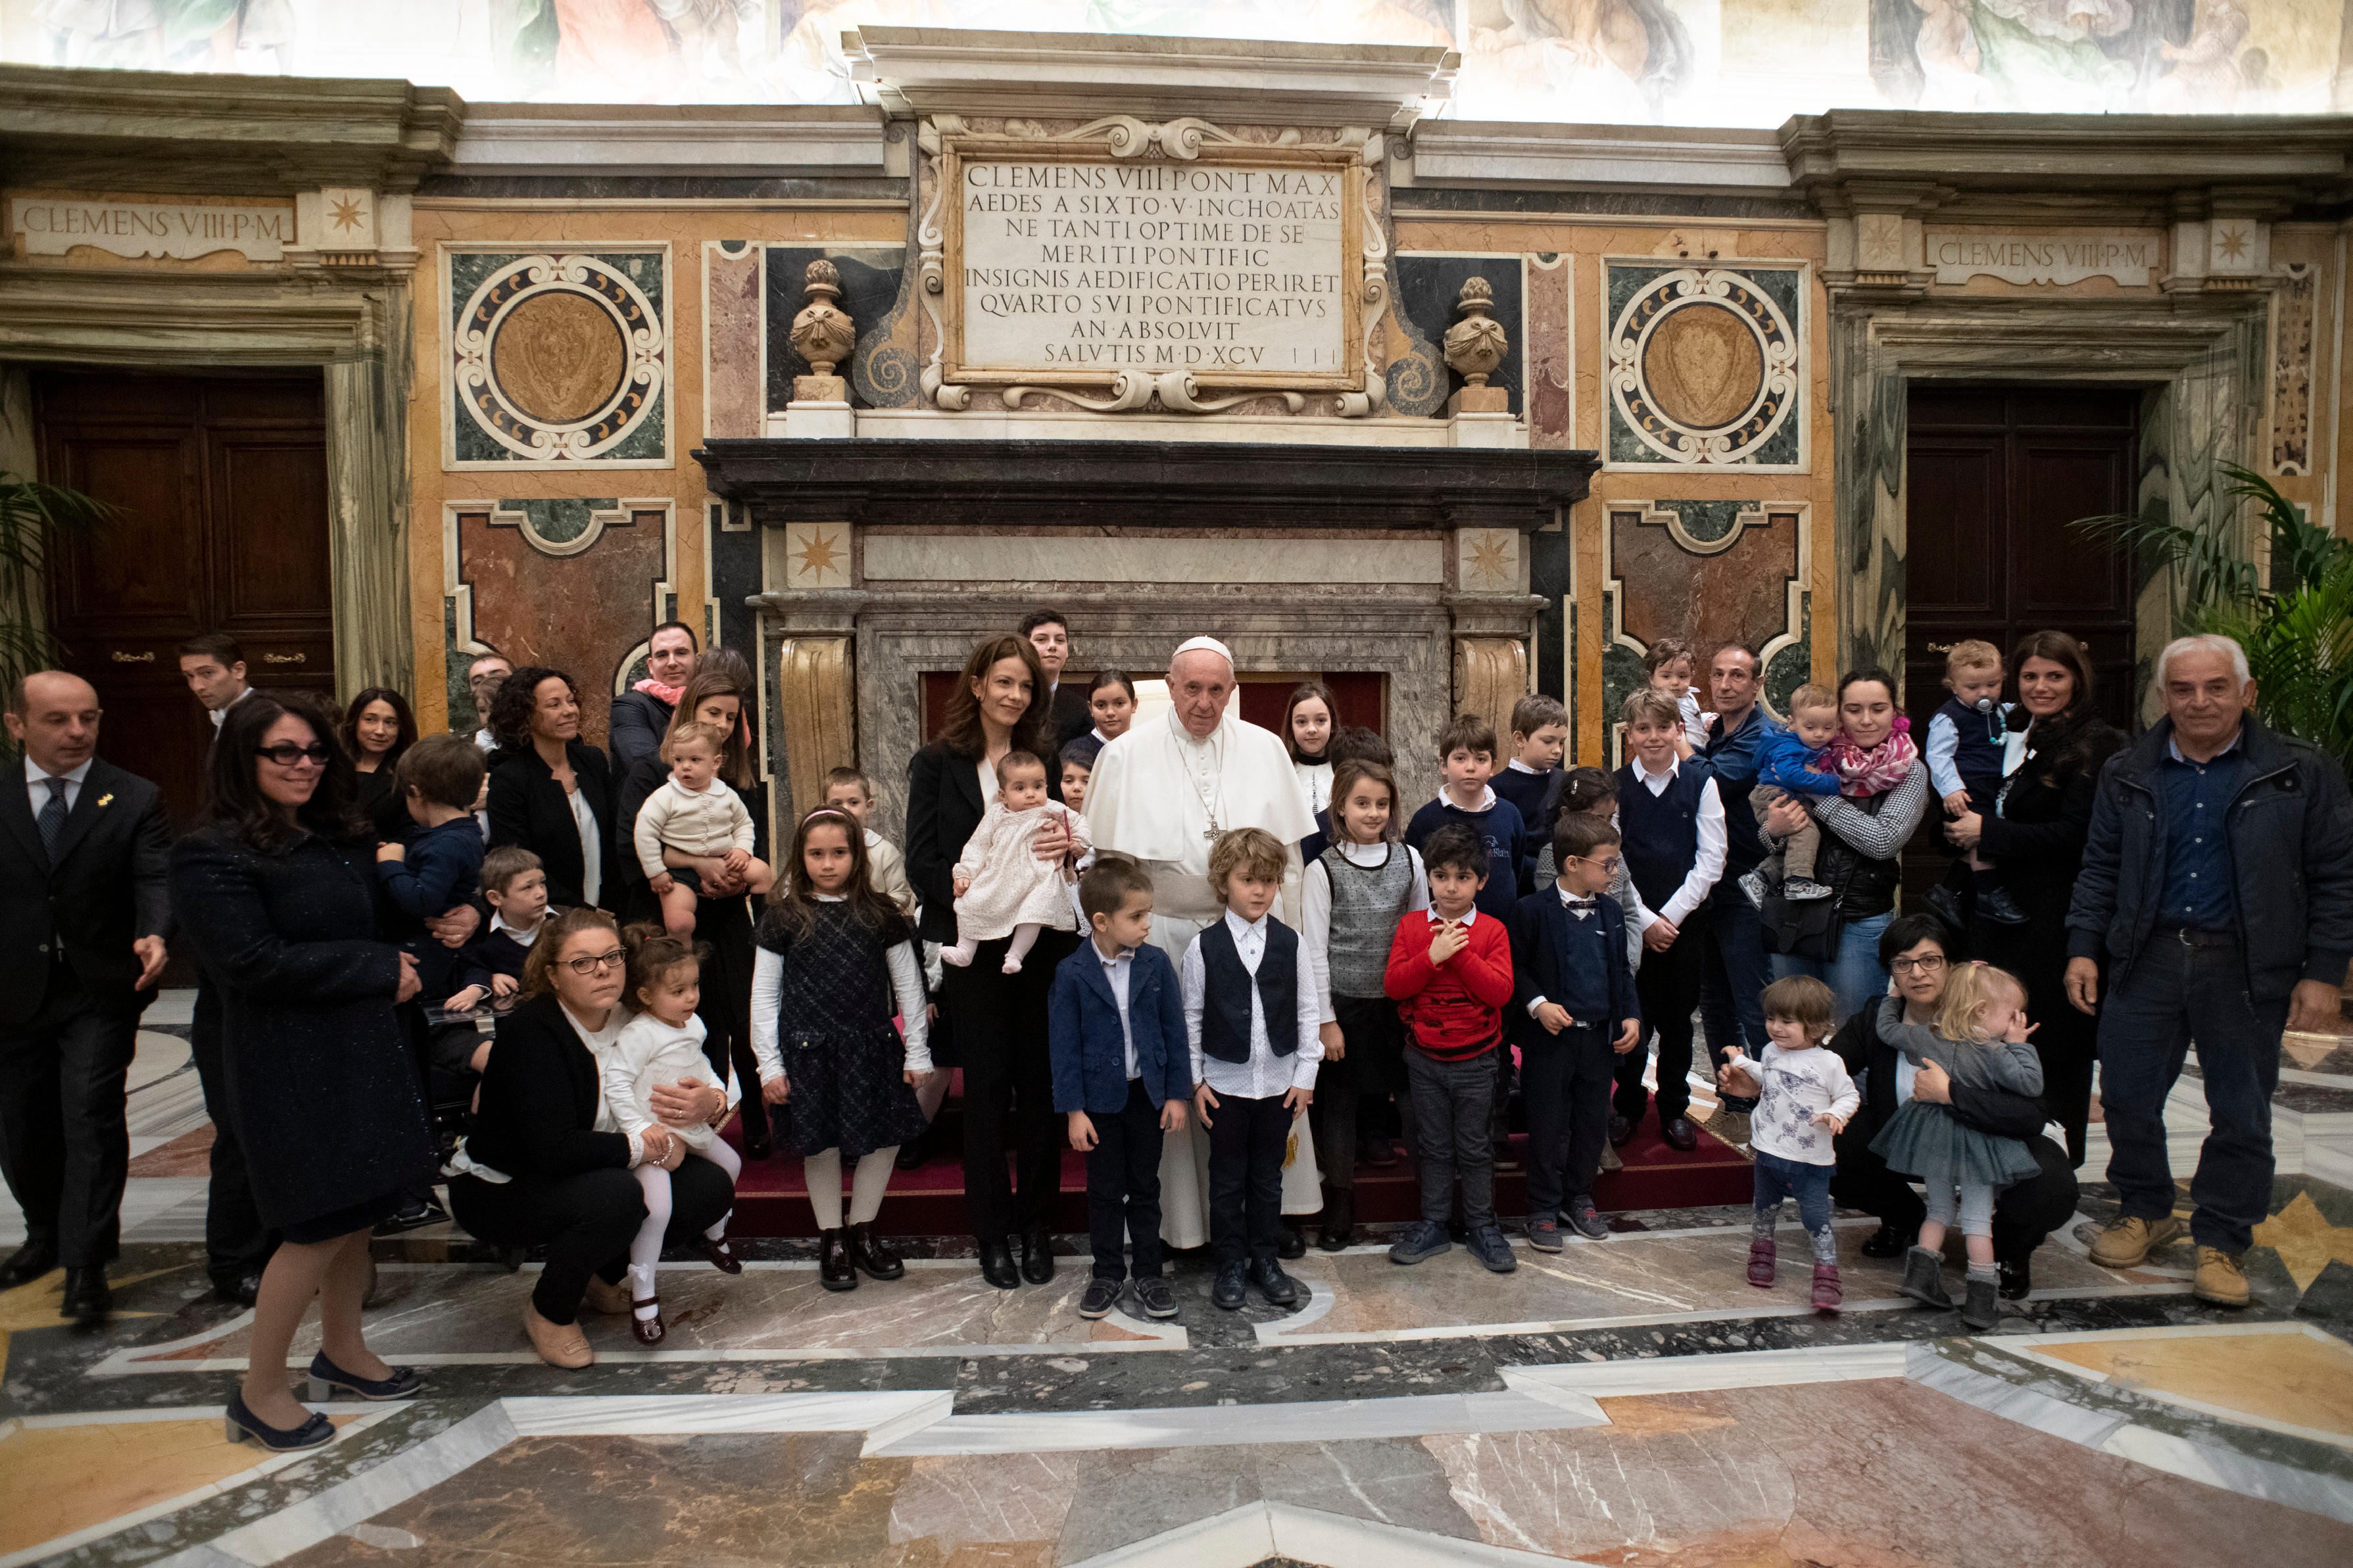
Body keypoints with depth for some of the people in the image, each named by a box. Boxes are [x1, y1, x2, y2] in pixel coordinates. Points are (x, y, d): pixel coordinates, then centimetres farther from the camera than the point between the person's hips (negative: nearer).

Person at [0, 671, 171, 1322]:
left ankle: (86, 1263, 5)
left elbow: (155, 878, -14)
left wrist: (154, 933, -34)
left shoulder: (134, 800, -4)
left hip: (99, 992, -3)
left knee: (92, 1119, -5)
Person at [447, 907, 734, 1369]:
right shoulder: (531, 1030, -25)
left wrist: (712, 1104, -24)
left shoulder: (632, 1021, -6)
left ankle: (600, 1275, 12)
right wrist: (645, 1146, -24)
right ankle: (548, 1313, -5)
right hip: (497, 1190, -6)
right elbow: (555, 1148, -35)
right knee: (615, 1195, -34)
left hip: (593, 1174, 6)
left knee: (711, 1187, -11)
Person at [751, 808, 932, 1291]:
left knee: (885, 1140, 3)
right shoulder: (783, 918, -2)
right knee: (822, 1145, 7)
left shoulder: (880, 914, 1)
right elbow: (764, 995, 1)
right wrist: (769, 1065, -2)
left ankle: (863, 1232, 23)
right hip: (810, 1051, -1)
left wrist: (916, 1051, 4)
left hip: (872, 1048, 2)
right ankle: (831, 1240, 24)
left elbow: (908, 985, 6)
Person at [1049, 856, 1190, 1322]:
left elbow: (1175, 1031, -1)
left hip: (1148, 1093, 2)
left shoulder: (1156, 963, -7)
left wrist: (1177, 1093, -1)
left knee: (1145, 1188, 13)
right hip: (1099, 1098, -1)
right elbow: (1064, 1046, -8)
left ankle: (1148, 1273, 26)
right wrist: (1074, 1110, -8)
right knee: (1104, 1191, 11)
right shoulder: (1071, 974, -13)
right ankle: (1109, 1273, 27)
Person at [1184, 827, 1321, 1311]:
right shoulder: (1204, 947, -7)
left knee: (1267, 1176, 13)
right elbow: (1190, 1017, -3)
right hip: (1224, 1084, -1)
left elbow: (1306, 1012, 1)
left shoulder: (1290, 944, -3)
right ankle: (1231, 1264, 23)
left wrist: (1305, 1076, -1)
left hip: (1278, 1082, 2)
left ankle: (1265, 1258, 28)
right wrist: (1194, 1080, -4)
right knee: (1227, 1177, 9)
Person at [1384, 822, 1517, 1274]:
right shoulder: (1411, 926, -1)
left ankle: (1482, 1227, 25)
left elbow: (1500, 991, -15)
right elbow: (1393, 985, -10)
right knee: (1434, 1146, 13)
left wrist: (1462, 953, -23)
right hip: (1425, 1058, 1)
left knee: (1474, 1147, 10)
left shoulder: (1492, 931, -5)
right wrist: (1433, 955, -22)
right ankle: (1433, 1225, 25)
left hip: (1475, 1061, -1)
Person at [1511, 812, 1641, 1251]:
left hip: (1601, 1037, 5)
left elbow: (1622, 971, 16)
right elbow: (1515, 968, -7)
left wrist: (1631, 1015, 5)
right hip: (1551, 1037, -5)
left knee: (1593, 1123, 14)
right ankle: (1544, 1209, 16)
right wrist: (1537, 1004, -20)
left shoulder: (1611, 911, 8)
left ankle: (1579, 1197, 32)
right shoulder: (1533, 911, -10)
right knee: (1549, 1127, 3)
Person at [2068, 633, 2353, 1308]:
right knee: (2127, 1096, 6)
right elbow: (2100, 867, 11)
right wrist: (2083, 948, 4)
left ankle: (2221, 1240, 22)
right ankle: (2145, 1210, 28)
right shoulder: (2127, 773, 7)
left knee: (2242, 1113, 7)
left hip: (2245, 967, -2)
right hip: (2146, 957, 2)